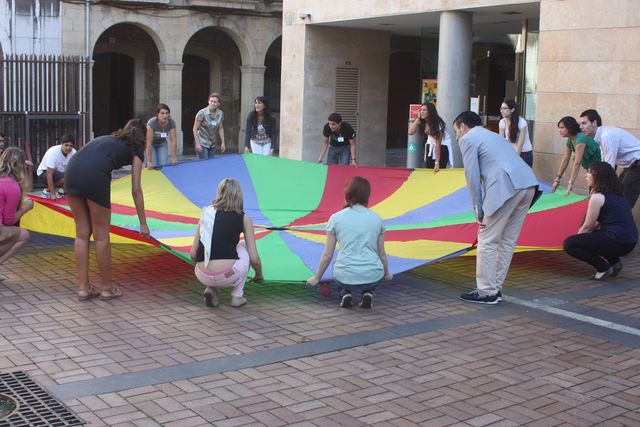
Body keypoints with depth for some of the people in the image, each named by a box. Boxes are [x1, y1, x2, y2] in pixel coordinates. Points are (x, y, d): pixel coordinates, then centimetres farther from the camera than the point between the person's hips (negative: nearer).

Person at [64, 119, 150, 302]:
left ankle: (84, 288, 17)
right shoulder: (136, 151, 19)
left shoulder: (108, 139, 35)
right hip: (94, 175, -5)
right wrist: (143, 223, 18)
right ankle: (107, 288, 19)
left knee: (82, 233, 13)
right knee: (101, 235, 7)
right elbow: (136, 190, 15)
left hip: (71, 170, 5)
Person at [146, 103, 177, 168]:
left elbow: (173, 140, -21)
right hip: (151, 144, -3)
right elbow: (149, 143, -36)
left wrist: (174, 157, -24)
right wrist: (149, 161, -38)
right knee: (152, 166, -15)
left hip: (162, 143, 3)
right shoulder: (152, 123, -36)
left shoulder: (171, 122, -26)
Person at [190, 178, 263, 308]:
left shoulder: (206, 214, 16)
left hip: (203, 276, 3)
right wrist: (259, 275, 30)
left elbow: (193, 254, 14)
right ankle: (237, 296, 21)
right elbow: (254, 258, 8)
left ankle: (211, 289, 12)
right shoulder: (243, 218, 9)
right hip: (227, 276, -3)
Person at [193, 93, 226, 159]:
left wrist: (223, 143, 5)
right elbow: (195, 129, -12)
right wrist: (197, 144, -16)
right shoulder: (202, 113, -15)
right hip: (202, 144, -5)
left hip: (213, 144, 5)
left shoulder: (220, 114, -1)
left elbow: (221, 129, 9)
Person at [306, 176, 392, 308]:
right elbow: (382, 254, 12)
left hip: (345, 277, 0)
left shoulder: (336, 218, 0)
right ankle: (367, 293, 10)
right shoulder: (377, 218, 5)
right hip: (373, 277, 0)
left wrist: (316, 278, 18)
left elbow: (327, 254, 3)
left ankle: (345, 293, 9)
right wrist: (386, 273, 32)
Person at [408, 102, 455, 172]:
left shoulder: (438, 123, -28)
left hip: (443, 147, -6)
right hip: (430, 146, 6)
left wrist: (437, 163, -31)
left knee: (439, 170, -13)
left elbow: (438, 143, -28)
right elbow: (411, 132, -24)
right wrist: (418, 118, -25)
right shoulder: (422, 122, -11)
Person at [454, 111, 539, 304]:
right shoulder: (492, 135, 33)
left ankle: (487, 292, 6)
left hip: (506, 187, -8)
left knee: (487, 241, 2)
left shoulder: (468, 139, 8)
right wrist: (484, 208, 26)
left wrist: (479, 210, 5)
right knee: (507, 240, 16)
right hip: (528, 185, 8)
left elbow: (473, 177, 0)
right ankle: (495, 288, 23)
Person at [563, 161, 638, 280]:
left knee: (569, 244, -7)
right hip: (629, 241, 9)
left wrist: (577, 237, 14)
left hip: (617, 242, -9)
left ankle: (603, 267, -6)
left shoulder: (597, 197, -9)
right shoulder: (615, 194, 18)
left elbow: (587, 227, -4)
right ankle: (613, 261, 16)